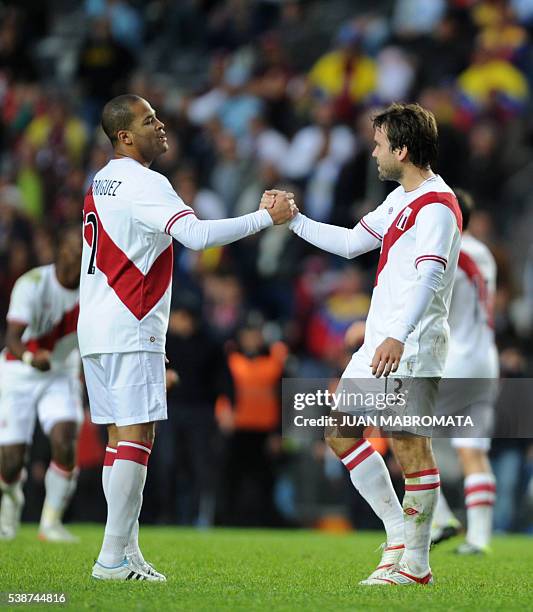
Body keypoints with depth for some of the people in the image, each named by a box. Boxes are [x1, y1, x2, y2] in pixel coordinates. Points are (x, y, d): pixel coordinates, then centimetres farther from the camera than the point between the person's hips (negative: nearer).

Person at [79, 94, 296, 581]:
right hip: (130, 330, -9)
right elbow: (197, 234, -26)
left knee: (121, 438, 9)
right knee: (136, 437, -9)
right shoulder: (143, 183, -13)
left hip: (95, 330, 9)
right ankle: (114, 558, -12)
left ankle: (126, 554, 9)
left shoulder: (100, 184, 17)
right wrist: (268, 217, -20)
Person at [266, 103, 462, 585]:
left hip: (413, 346, -10)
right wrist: (293, 220, 19)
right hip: (380, 342, 10)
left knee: (411, 443, -8)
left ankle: (416, 564, -1)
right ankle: (399, 533, 16)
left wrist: (399, 336, -39)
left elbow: (428, 277, -28)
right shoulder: (401, 199, 17)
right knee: (340, 432, 10)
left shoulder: (436, 206, -15)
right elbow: (352, 242, 27)